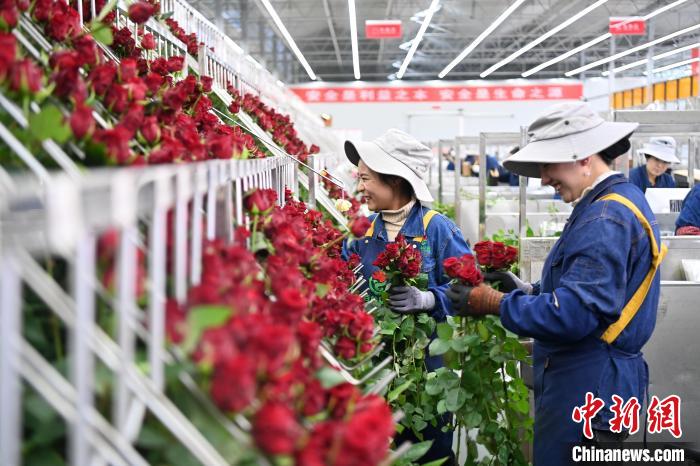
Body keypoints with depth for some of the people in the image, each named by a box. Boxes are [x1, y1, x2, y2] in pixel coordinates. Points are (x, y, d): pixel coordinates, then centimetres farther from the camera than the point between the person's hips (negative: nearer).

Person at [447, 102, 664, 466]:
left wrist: (494, 303, -19)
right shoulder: (618, 201, 13)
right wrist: (527, 291, 8)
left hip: (587, 394, -10)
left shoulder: (606, 219, -21)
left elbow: (575, 313, -27)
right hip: (594, 385, 10)